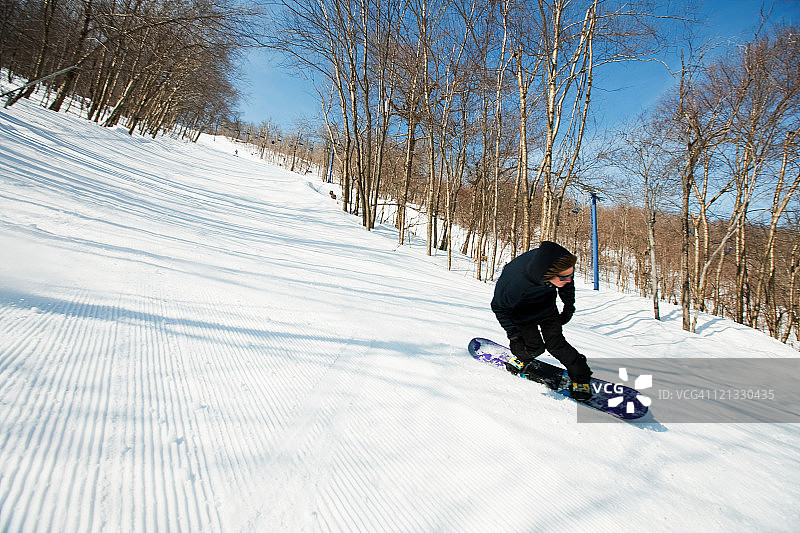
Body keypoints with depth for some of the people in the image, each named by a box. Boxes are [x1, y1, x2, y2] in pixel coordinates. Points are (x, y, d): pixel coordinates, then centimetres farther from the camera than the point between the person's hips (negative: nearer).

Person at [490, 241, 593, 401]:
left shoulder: (563, 265, -32)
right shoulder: (515, 283, -45)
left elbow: (567, 286, -3)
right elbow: (499, 306, -21)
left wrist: (569, 308, 9)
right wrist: (513, 332, -15)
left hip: (547, 306, 3)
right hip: (523, 312, -3)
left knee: (555, 343, -4)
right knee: (535, 347, -4)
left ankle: (580, 376, 17)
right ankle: (522, 357, 30)